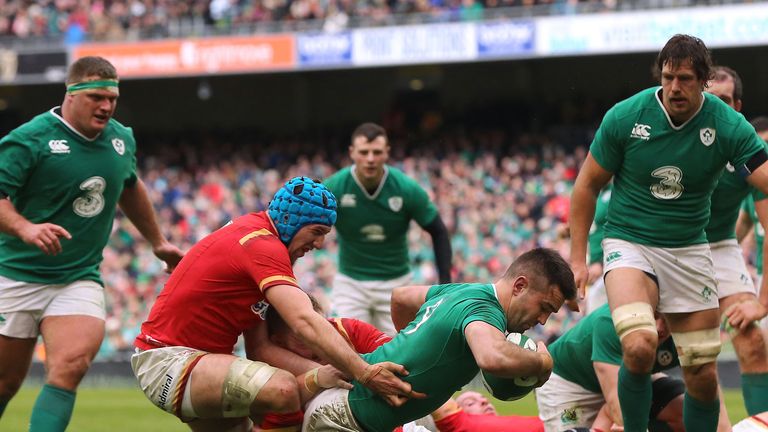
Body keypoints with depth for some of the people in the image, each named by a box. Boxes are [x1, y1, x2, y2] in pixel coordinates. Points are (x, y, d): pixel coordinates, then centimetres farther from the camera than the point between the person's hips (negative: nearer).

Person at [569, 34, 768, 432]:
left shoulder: (729, 126, -11)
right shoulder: (625, 116, -11)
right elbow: (587, 185, 0)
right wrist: (578, 258, -3)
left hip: (689, 250, 2)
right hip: (628, 243, -2)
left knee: (703, 376, 2)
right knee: (639, 345, -28)